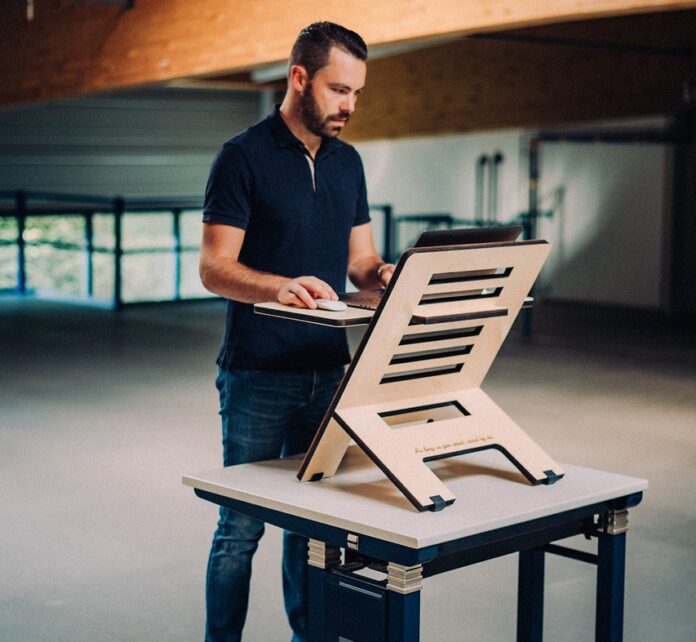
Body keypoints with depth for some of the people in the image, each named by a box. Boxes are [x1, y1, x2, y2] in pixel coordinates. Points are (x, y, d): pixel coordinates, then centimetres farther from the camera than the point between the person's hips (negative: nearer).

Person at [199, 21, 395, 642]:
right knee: (241, 528, 2)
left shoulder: (347, 161, 12)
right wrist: (281, 287, -31)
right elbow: (214, 268, -13)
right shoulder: (244, 156, -8)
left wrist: (384, 275, -8)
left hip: (328, 371, 6)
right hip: (257, 377, -6)